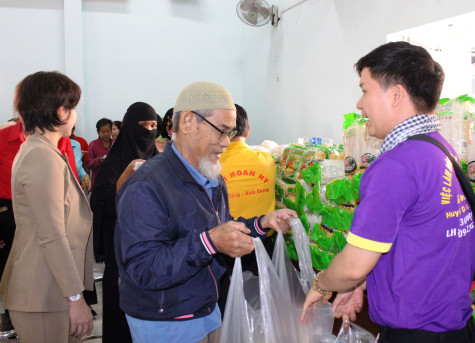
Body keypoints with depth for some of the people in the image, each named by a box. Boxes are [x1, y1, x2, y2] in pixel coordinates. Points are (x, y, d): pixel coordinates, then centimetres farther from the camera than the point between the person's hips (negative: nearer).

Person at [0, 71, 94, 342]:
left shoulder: (35, 150, 15)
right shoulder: (43, 158, -18)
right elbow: (51, 237, -22)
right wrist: (76, 298, -20)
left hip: (50, 291, 10)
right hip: (43, 298, -10)